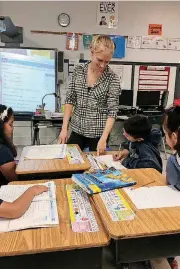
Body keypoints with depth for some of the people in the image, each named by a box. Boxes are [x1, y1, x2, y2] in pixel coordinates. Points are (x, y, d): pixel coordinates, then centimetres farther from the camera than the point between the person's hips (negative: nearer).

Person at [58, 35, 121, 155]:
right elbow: (70, 100, 2)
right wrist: (64, 128, -4)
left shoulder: (113, 78, -9)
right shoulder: (79, 70, -1)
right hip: (77, 130, 3)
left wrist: (103, 139, -21)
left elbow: (112, 111, -12)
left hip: (98, 133, -2)